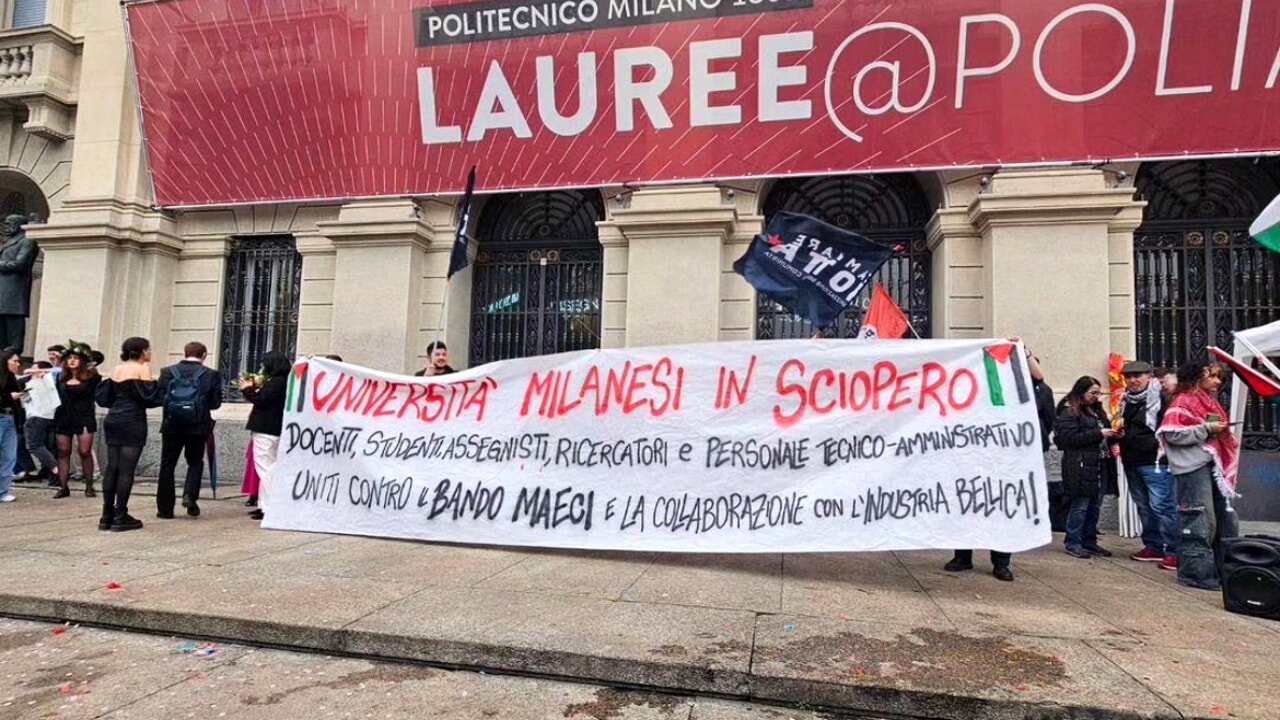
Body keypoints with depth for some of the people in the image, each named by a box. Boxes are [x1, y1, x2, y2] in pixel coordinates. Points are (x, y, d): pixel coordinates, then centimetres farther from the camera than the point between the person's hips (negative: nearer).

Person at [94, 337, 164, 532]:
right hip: (132, 422, -7)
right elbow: (150, 396, -14)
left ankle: (107, 516, 12)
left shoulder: (116, 370, 14)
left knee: (112, 468, 9)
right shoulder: (142, 369, -6)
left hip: (112, 420, 7)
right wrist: (161, 388, 3)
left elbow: (105, 397, 15)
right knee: (126, 469, -5)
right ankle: (120, 517, -3)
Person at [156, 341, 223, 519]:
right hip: (198, 426, -1)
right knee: (195, 461, 16)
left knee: (167, 464, 10)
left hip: (171, 424, 1)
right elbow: (216, 403, -3)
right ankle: (190, 495, -5)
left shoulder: (168, 372, 0)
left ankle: (165, 508, 13)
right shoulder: (211, 374, -5)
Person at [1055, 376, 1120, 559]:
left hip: (1100, 466, 8)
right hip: (1081, 467, -8)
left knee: (1095, 506, 10)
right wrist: (1098, 434, -17)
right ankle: (1073, 543, 4)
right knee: (1080, 506, -4)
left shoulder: (1096, 411, 18)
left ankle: (1090, 541, 21)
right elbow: (1069, 437, -17)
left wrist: (1112, 435, 7)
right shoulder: (1069, 412, -6)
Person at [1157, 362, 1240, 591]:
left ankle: (1215, 568, 23)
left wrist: (1228, 438, 12)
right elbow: (1172, 434, -18)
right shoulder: (1182, 402, -8)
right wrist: (1207, 428, -18)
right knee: (1200, 522, -9)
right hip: (1193, 467, -9)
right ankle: (1197, 572, -3)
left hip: (1213, 465, 9)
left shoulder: (1210, 401, 19)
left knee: (1221, 519, 12)